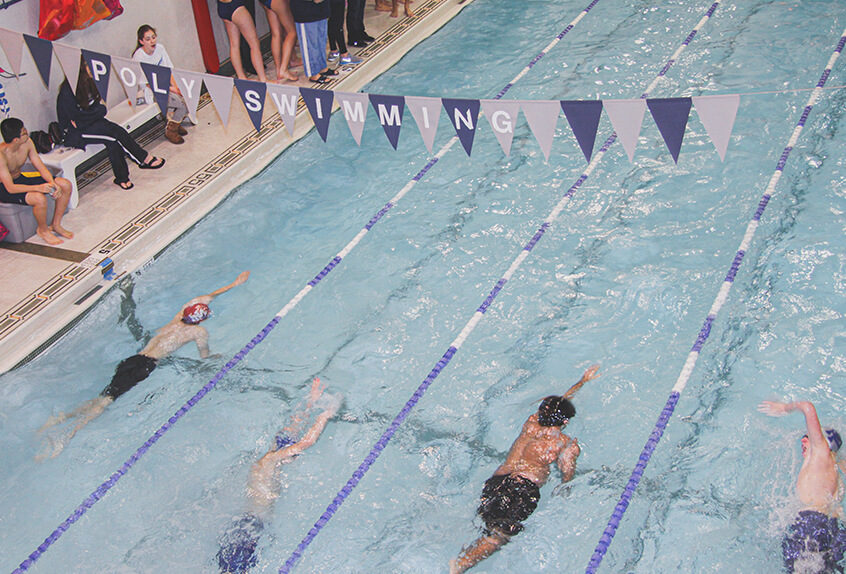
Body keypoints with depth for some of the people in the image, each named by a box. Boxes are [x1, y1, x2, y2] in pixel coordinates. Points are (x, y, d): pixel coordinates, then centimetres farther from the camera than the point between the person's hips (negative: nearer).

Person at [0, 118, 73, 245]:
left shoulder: (27, 143, -12)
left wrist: (53, 184, -24)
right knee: (39, 198, -35)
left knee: (65, 185, -5)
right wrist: (38, 188, -42)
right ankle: (43, 230, -4)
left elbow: (41, 167, -5)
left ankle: (56, 225, 9)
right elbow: (11, 188, -32)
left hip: (20, 178, 7)